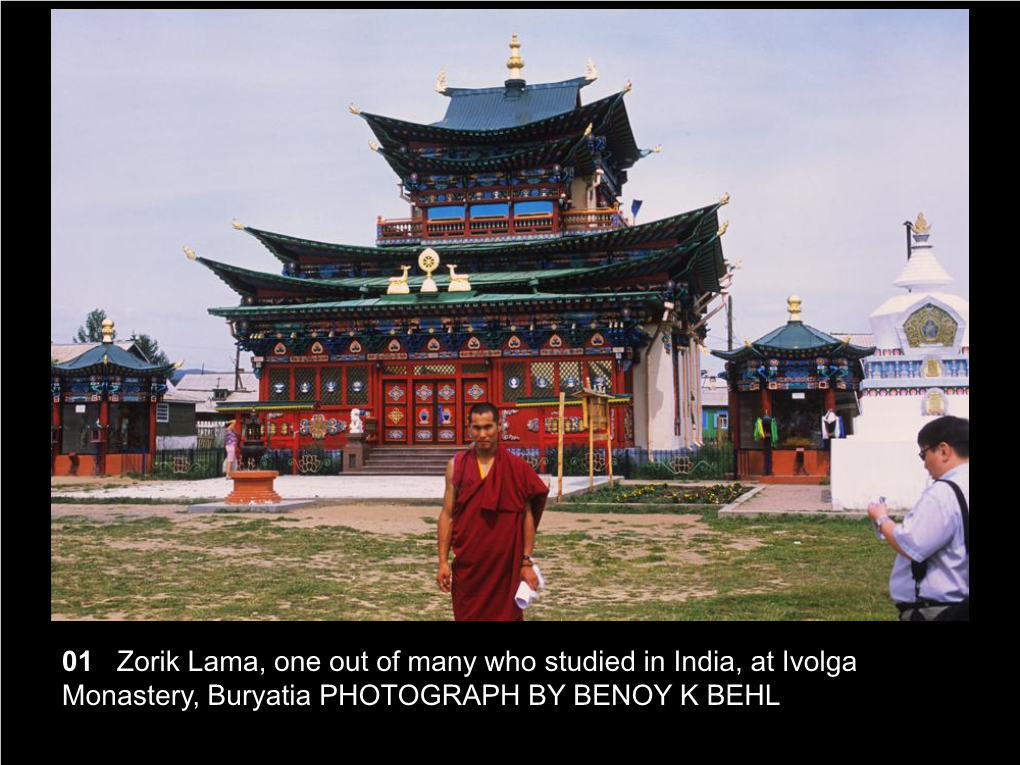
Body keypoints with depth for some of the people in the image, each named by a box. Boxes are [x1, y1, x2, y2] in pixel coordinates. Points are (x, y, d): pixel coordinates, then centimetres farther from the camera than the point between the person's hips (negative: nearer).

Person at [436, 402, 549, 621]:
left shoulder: (517, 468, -2)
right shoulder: (456, 466, 3)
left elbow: (527, 516, 0)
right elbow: (447, 515, 4)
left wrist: (527, 563, -3)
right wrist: (443, 561, -1)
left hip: (506, 564, -1)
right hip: (467, 565, 1)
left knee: (505, 615, 3)